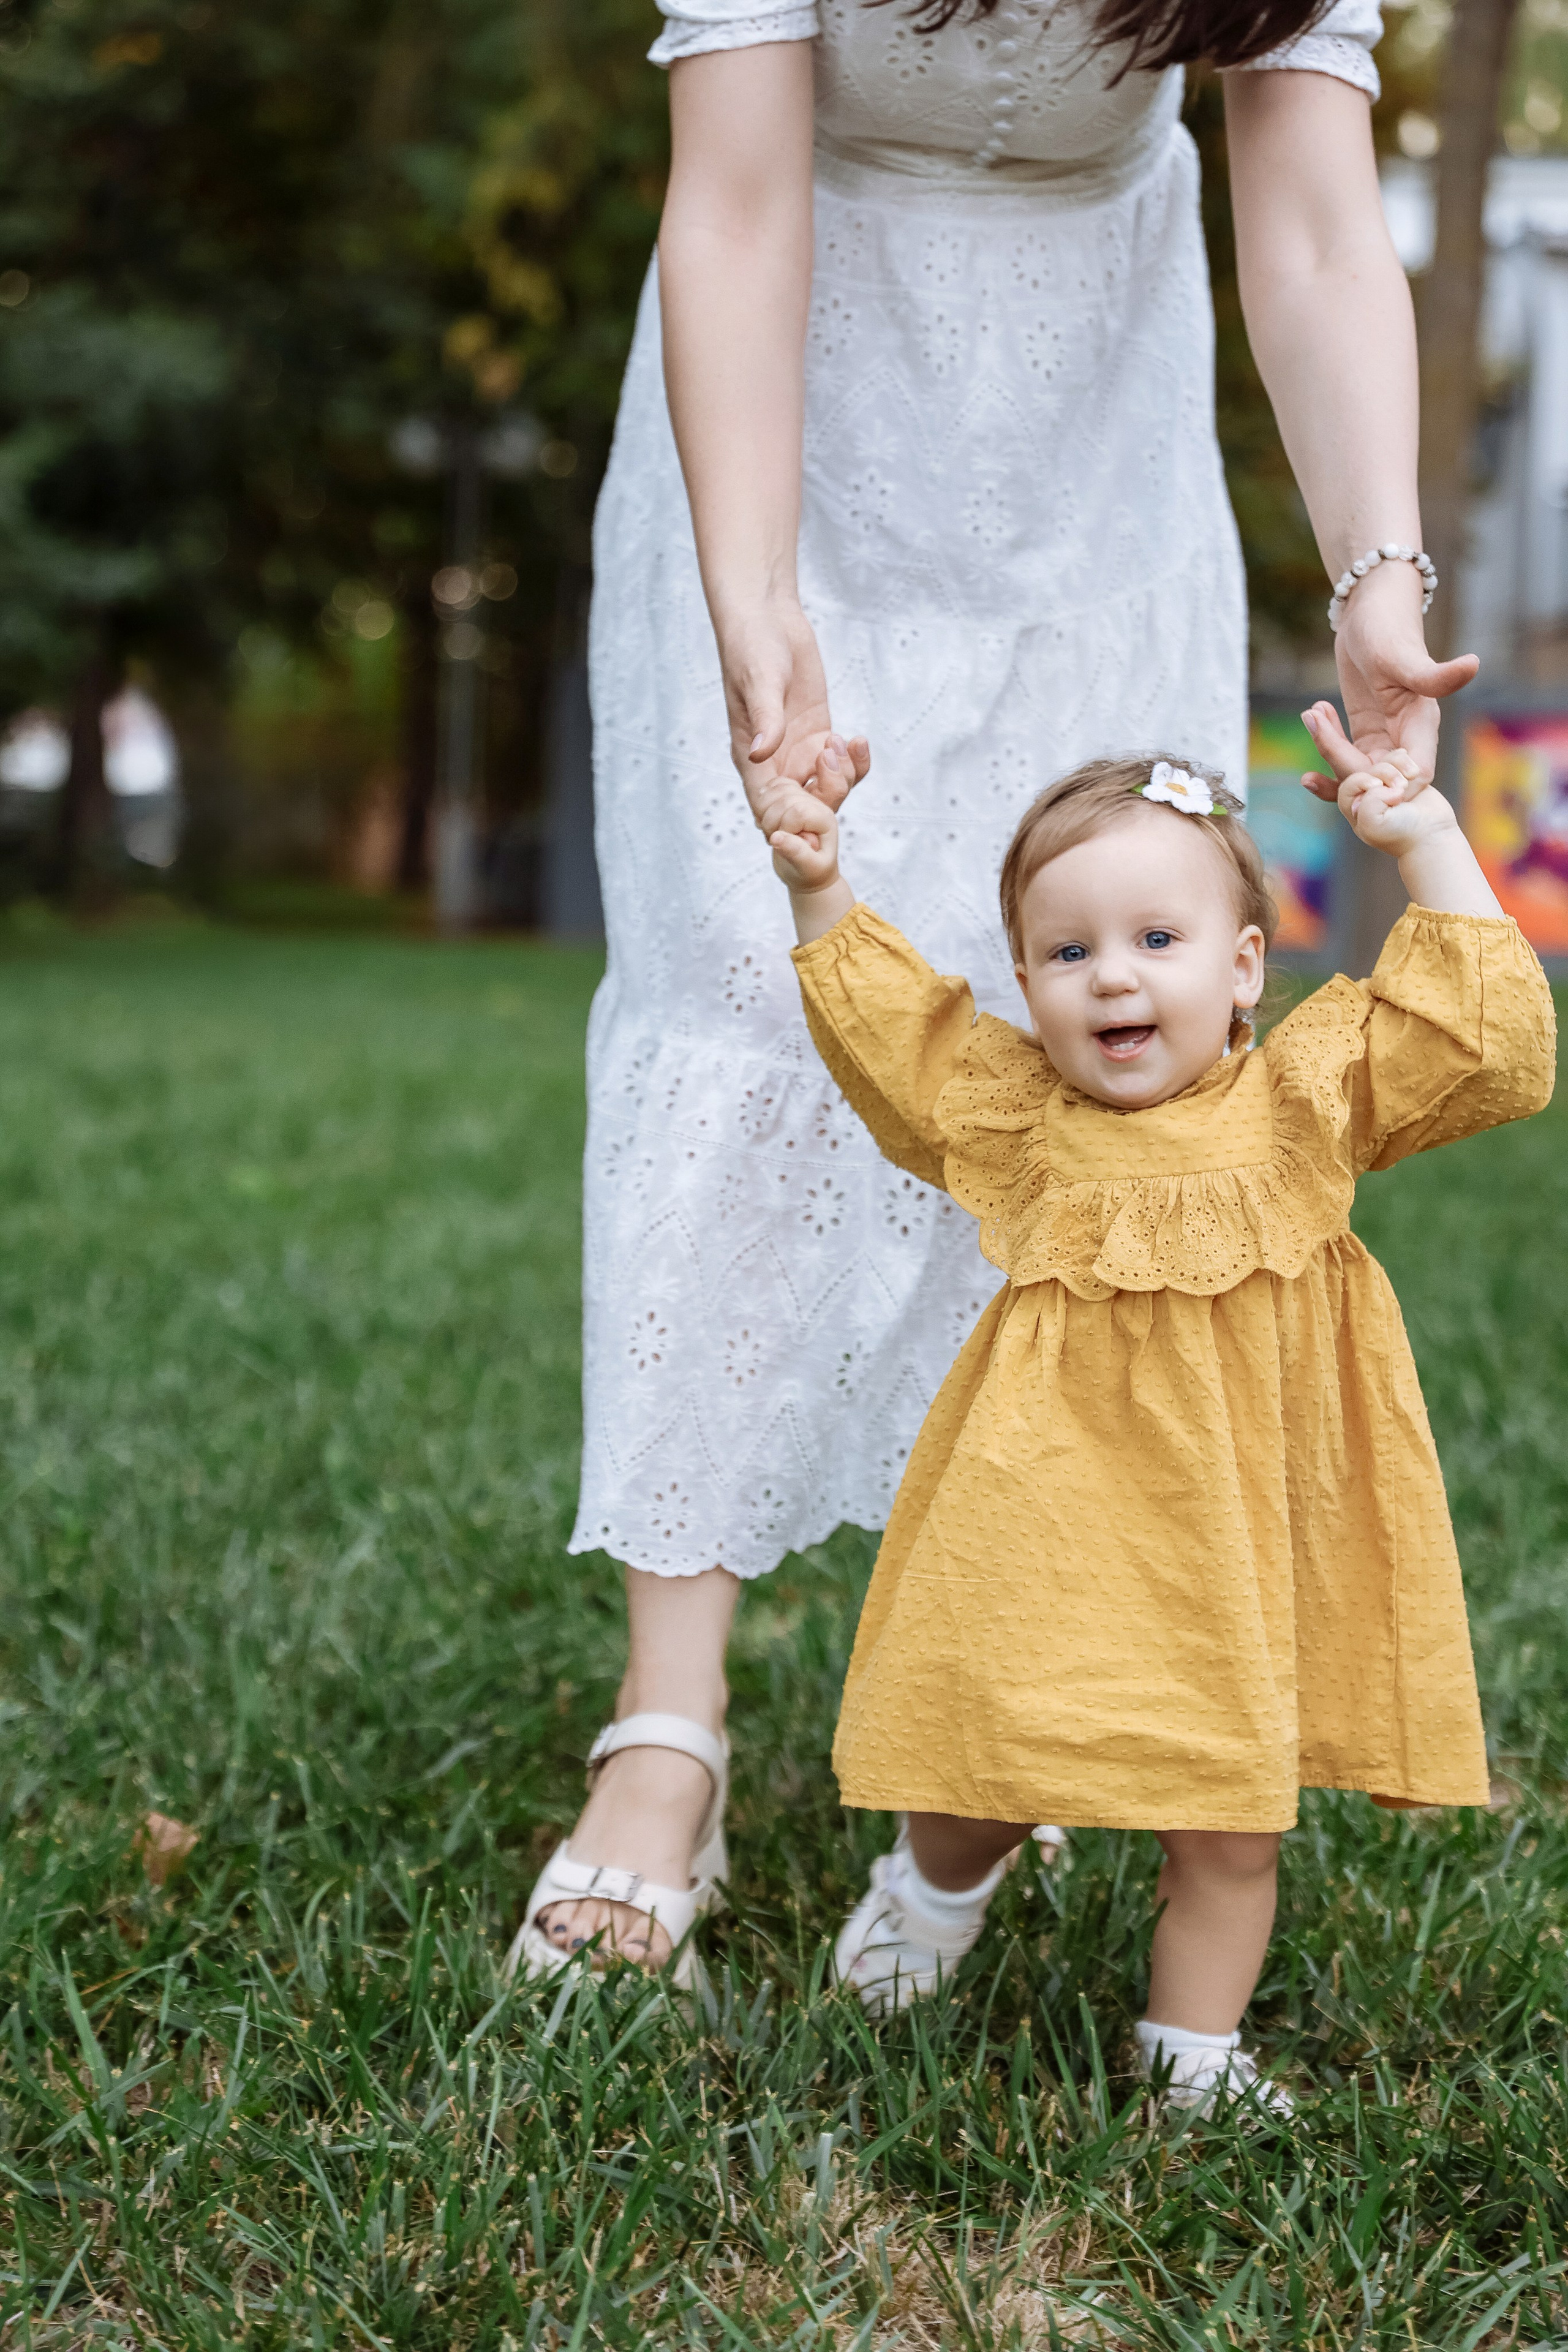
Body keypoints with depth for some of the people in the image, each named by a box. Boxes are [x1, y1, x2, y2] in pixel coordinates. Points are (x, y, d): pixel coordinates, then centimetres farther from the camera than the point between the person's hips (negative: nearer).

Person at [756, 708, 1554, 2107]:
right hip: (1052, 1531, 0)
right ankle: (940, 1881, 42)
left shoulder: (1305, 1100, -1)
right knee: (985, 1760, 7)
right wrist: (822, 897, 4)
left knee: (1233, 1826, 7)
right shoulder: (1017, 1116, 2)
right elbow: (882, 1019, 15)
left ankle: (1194, 2045, 27)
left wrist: (1432, 851, -6)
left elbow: (1489, 1041, -2)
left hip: (1237, 1541, 0)